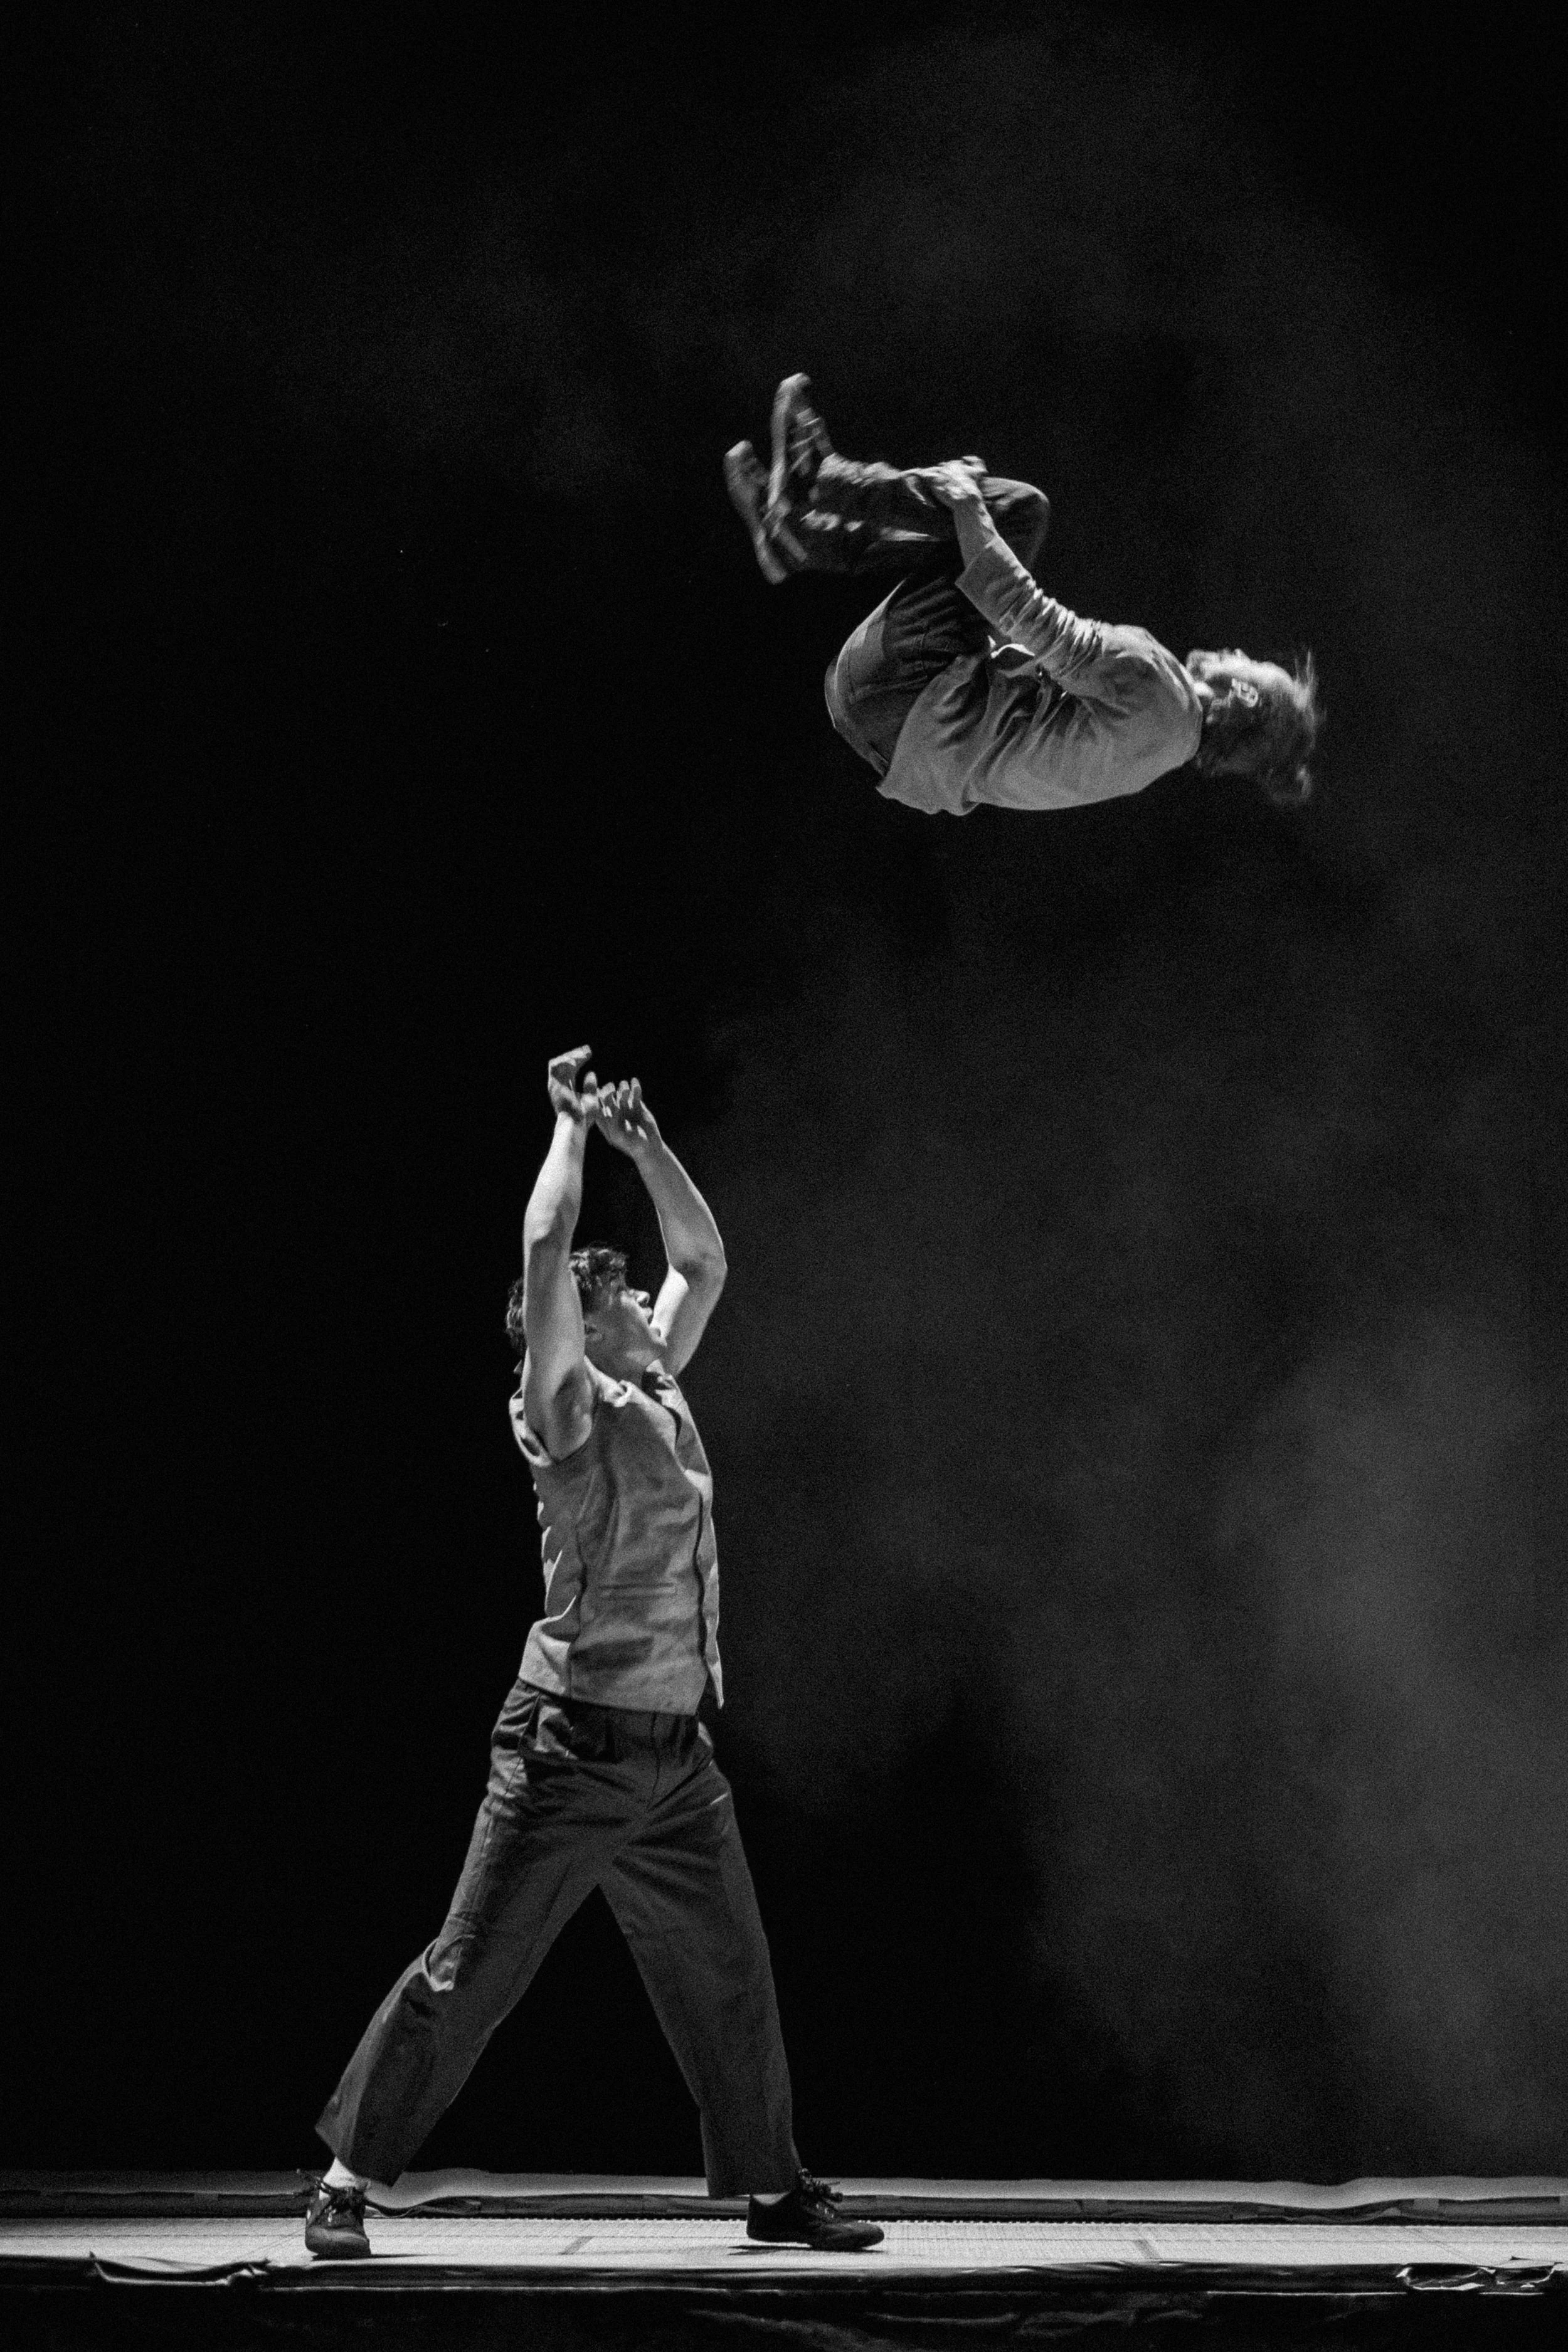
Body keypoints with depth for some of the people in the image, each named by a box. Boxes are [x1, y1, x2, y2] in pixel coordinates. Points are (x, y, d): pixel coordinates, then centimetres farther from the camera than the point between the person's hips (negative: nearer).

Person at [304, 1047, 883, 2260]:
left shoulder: (659, 1395, 13)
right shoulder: (565, 1409, -7)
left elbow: (705, 1258, 21)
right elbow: (546, 1247, -16)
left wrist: (644, 1142, 10)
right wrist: (573, 1121, -4)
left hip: (678, 1751, 7)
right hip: (575, 1740, -7)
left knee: (729, 1979, 12)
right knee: (469, 1972, -2)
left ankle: (776, 2187, 22)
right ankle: (351, 2172, 7)